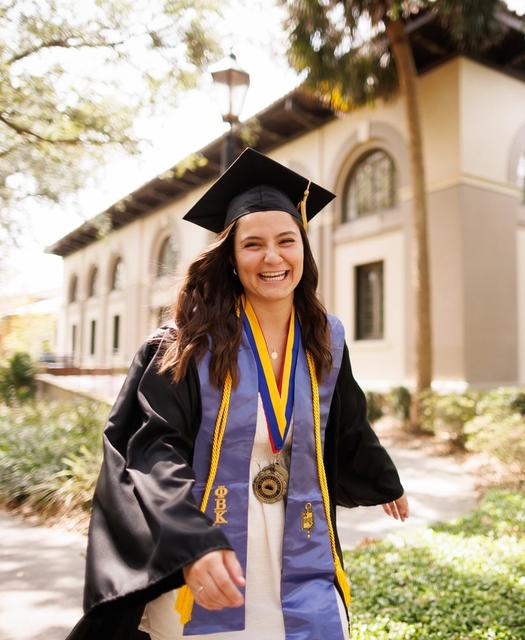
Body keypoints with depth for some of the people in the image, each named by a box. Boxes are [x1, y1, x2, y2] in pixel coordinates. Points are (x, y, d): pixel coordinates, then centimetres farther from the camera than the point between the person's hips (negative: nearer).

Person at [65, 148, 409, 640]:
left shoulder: (326, 342, 1)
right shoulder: (191, 343, -11)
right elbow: (156, 449, -17)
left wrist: (384, 483, 31)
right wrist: (192, 545, -32)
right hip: (196, 579, -2)